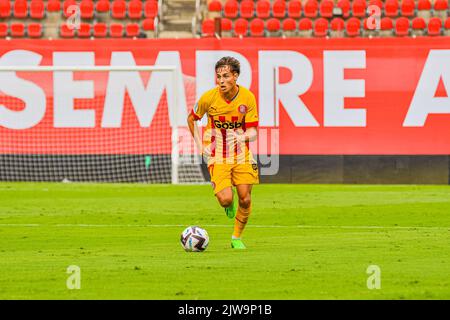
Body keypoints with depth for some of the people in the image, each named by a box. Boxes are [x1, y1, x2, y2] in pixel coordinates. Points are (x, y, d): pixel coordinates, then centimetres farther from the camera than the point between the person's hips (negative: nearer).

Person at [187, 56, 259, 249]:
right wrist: (200, 145, 0)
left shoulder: (248, 98, -10)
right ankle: (230, 201, 23)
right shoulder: (209, 98, -11)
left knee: (245, 200, -3)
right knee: (225, 200, -17)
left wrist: (243, 137, -29)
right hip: (218, 156, -1)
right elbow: (191, 119, 8)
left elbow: (253, 132, -6)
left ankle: (237, 238, 19)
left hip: (242, 154, 1)